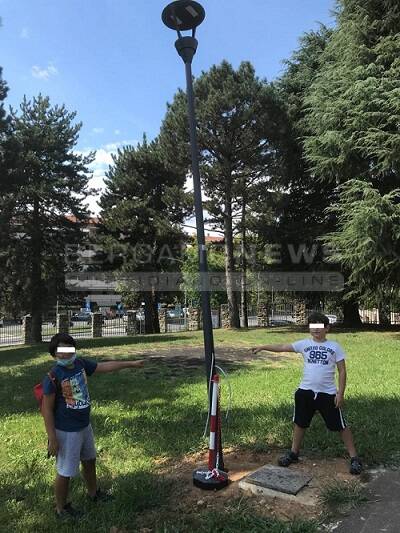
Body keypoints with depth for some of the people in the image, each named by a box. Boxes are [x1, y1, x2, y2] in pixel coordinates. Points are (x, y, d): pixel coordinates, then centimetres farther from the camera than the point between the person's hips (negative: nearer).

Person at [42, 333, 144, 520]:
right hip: (66, 432, -7)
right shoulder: (53, 377, -24)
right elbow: (47, 410, -19)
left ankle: (93, 493, 50)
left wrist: (131, 363, 5)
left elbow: (106, 366, 4)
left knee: (89, 461, 26)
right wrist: (52, 439, -18)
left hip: (85, 426, 7)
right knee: (65, 471, 10)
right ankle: (61, 509, 34)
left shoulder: (81, 364, -7)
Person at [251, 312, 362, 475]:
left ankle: (354, 458, 24)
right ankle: (294, 453, 34)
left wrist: (340, 393, -8)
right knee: (300, 423, 16)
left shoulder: (334, 347, -3)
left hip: (328, 393, -2)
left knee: (341, 426, 6)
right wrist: (262, 347, -9)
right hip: (305, 391, 2)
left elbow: (342, 371, -2)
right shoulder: (304, 344, 0)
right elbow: (282, 347, -2)